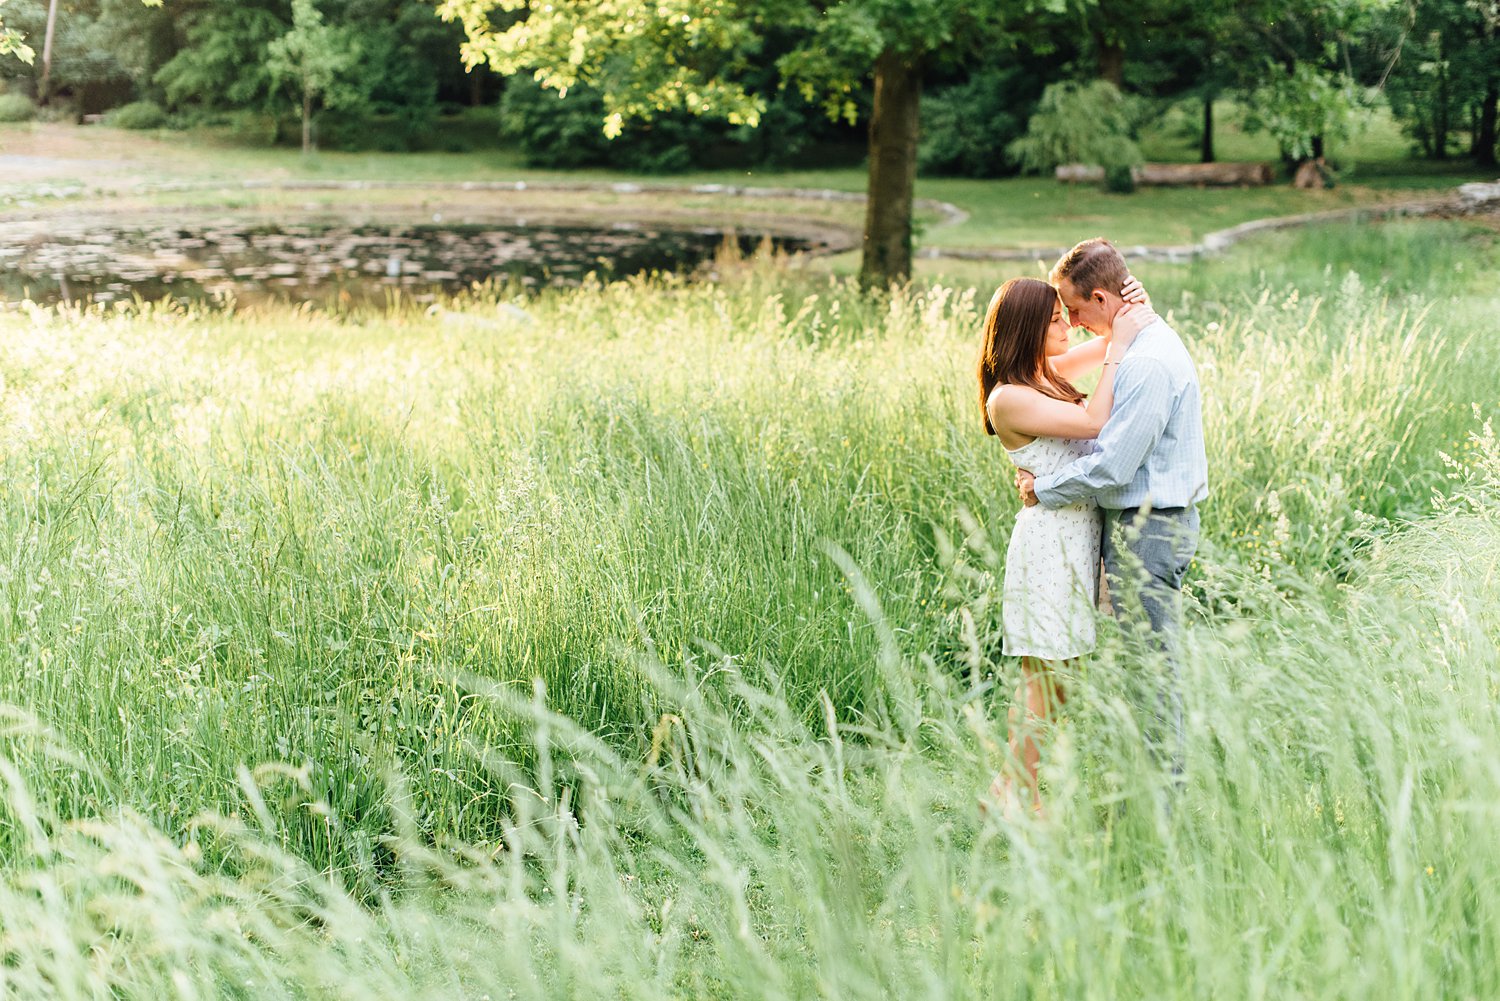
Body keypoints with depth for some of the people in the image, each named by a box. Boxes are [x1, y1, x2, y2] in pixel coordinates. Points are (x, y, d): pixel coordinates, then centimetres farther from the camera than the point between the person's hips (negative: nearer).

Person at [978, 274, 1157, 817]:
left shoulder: (1048, 374, 12)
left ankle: (1015, 791, 18)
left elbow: (1112, 341, 24)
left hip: (1080, 536, 9)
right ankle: (1013, 795, 7)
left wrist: (1134, 308, 2)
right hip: (1050, 539, -9)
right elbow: (1094, 423, -20)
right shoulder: (1008, 397, -13)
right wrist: (1119, 346, -16)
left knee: (1052, 678, 11)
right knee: (1045, 678, -3)